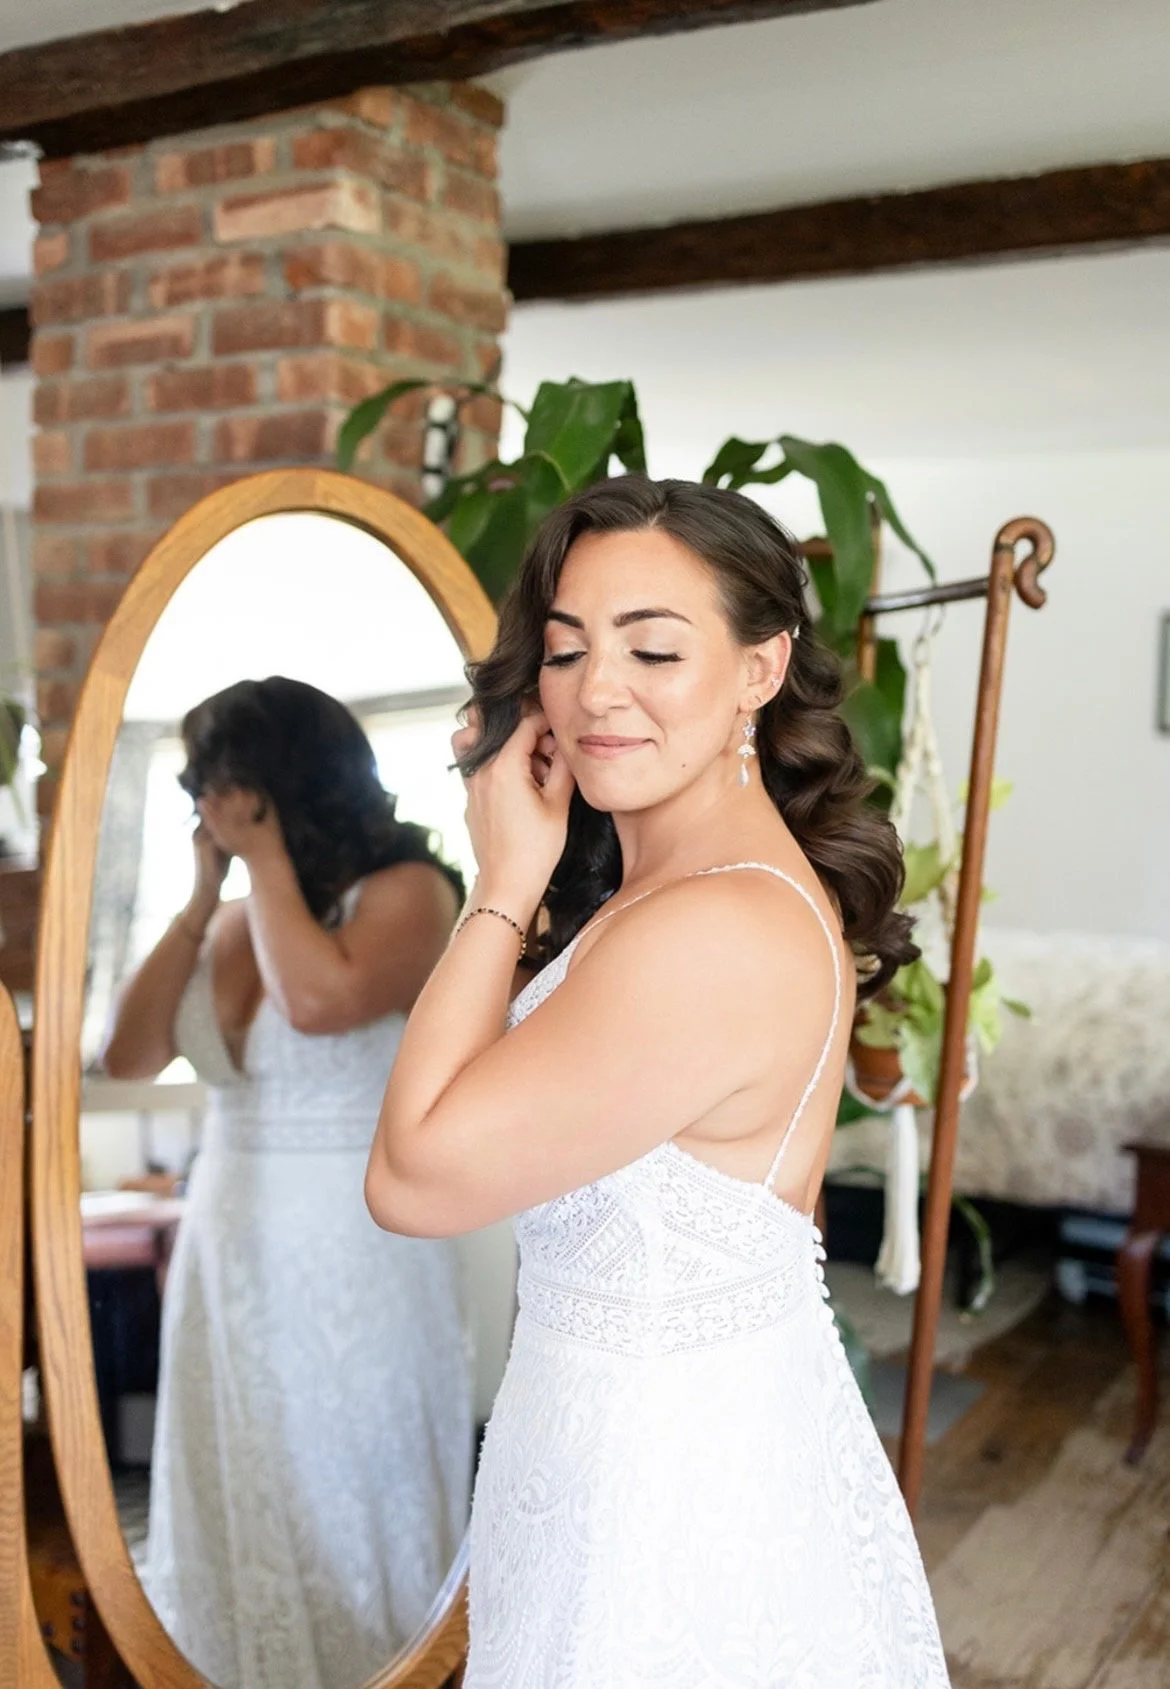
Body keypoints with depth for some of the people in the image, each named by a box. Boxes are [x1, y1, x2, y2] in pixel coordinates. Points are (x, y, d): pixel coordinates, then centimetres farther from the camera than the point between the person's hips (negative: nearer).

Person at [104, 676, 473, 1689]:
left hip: (351, 1250, -7)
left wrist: (267, 853, -15)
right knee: (233, 1517, 17)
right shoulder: (231, 922, 9)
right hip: (226, 1243, 7)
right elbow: (129, 1056, 3)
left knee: (348, 1526, 5)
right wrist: (200, 898, 0)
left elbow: (316, 999, -29)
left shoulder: (407, 891, -10)